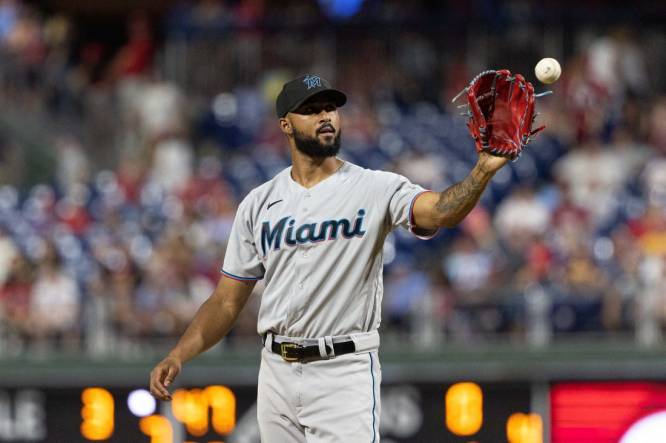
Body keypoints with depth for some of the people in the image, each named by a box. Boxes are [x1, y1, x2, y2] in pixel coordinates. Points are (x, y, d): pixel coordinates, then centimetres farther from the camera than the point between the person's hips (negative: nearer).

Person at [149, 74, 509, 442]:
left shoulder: (375, 188, -3)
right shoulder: (259, 204, 8)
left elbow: (439, 211, -23)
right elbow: (226, 301, 10)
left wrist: (483, 171, -42)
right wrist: (178, 356, -4)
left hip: (345, 372, -4)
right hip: (276, 373, 4)